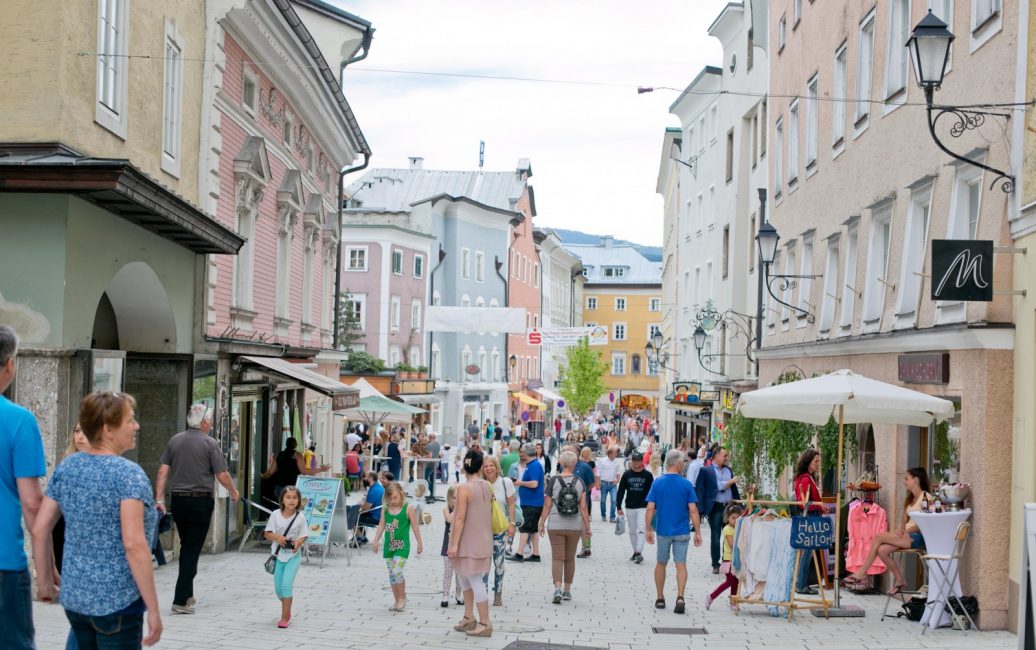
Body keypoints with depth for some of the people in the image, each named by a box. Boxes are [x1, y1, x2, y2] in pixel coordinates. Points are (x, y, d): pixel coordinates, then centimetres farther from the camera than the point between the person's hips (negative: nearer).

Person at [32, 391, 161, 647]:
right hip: (117, 601, -7)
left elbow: (39, 530, 6)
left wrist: (45, 582, 18)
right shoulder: (129, 474, -15)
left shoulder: (66, 467, 5)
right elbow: (134, 544, -22)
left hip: (73, 598, 7)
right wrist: (153, 609, -18)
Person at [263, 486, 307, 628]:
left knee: (286, 584, -15)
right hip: (278, 554, 2)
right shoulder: (275, 515, -5)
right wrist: (277, 537, -22)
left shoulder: (300, 517, -6)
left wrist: (298, 542, -21)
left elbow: (303, 536, 0)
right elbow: (267, 533, -3)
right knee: (278, 588, 10)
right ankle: (287, 610, 36)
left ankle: (285, 616, -8)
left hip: (293, 555, -2)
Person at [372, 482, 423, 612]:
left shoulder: (408, 508, -7)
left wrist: (419, 543, 2)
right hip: (389, 546, 5)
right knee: (391, 574, 9)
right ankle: (396, 601, 22)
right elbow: (381, 525, 11)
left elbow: (415, 526, -2)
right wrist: (376, 541, 7)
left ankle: (402, 598, 4)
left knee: (397, 572, -16)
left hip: (402, 546, -5)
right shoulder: (385, 509, 4)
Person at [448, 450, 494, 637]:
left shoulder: (464, 488, -17)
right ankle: (469, 618, 24)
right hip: (484, 540, 8)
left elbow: (460, 518, -19)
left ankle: (485, 623, 1)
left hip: (469, 541, -7)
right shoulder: (487, 487, 4)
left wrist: (454, 544, -16)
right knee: (465, 577, 20)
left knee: (475, 581, -2)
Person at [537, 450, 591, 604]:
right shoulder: (580, 482, -4)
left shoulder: (554, 481, -7)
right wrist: (587, 527, 2)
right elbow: (583, 507, -5)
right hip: (575, 526, 1)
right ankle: (567, 590, 21)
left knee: (557, 558, 1)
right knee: (570, 558, 14)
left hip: (556, 526, -1)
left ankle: (558, 588, -17)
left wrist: (542, 524, 4)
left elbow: (547, 505, -5)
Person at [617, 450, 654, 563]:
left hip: (643, 507, -3)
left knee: (641, 530, -13)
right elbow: (621, 491, 5)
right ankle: (635, 552, 22)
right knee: (632, 531, 11)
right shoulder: (626, 474, 3)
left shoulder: (647, 475, -1)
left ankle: (639, 552, -17)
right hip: (629, 507, 3)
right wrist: (619, 507, 0)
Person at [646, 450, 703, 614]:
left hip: (663, 531, 1)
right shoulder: (686, 484, -7)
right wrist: (698, 532, -3)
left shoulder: (657, 483, -3)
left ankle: (660, 598, 21)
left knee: (661, 564, 15)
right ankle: (680, 597, -15)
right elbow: (693, 510, -8)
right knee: (681, 565, 2)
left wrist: (649, 529, 2)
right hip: (682, 531, -1)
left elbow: (650, 508, -6)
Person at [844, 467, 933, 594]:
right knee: (882, 550, -19)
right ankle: (900, 580, -3)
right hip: (906, 535, 8)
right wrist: (899, 531, -7)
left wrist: (905, 531, -19)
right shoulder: (909, 499, 20)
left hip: (918, 536, -8)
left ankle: (862, 573, -12)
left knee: (879, 537, -20)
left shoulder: (926, 497, -6)